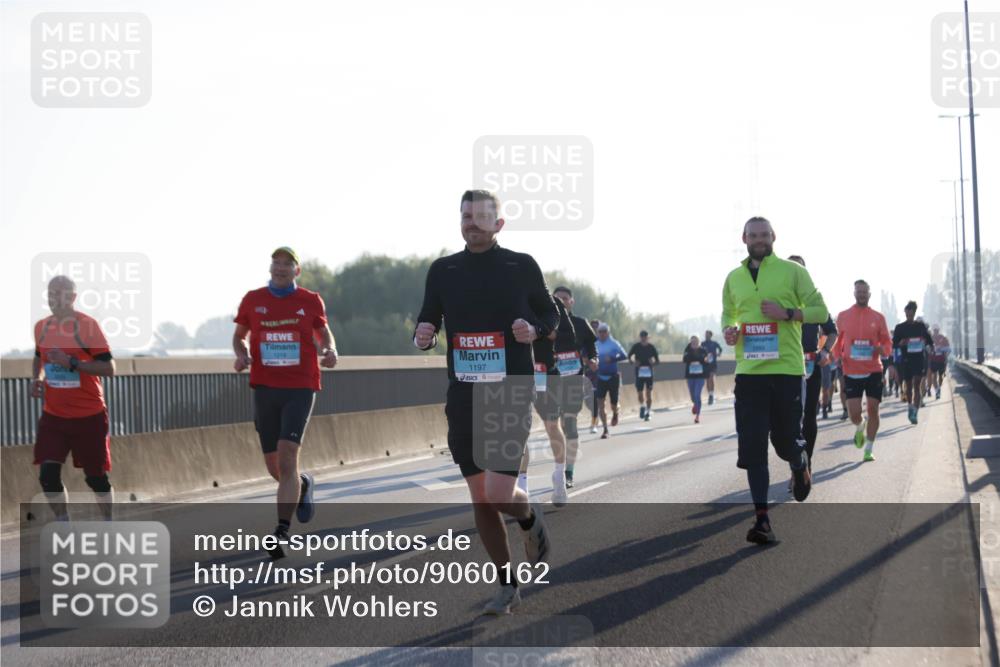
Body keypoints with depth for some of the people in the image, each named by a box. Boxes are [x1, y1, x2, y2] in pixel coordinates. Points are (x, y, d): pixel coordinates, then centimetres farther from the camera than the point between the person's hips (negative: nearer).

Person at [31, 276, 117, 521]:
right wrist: (37, 379, 4)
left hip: (89, 415, -5)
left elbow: (109, 368, -18)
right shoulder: (41, 327, 5)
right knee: (48, 474, -7)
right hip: (53, 415, 5)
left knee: (95, 476, 6)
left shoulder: (87, 325, -15)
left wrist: (71, 362, -27)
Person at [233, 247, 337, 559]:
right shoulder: (253, 299, 6)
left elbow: (324, 332, 18)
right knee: (275, 468, 8)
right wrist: (241, 354, -3)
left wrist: (330, 352, -4)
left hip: (300, 388, -3)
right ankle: (302, 484, 43)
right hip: (264, 387, 3)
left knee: (287, 457, -17)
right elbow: (239, 335, 18)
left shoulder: (310, 301, 4)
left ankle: (281, 533, -18)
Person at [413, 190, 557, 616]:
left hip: (511, 395, -3)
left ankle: (531, 520, 21)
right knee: (480, 500, 5)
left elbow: (550, 314, 11)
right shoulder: (442, 270, 6)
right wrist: (422, 337, -9)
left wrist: (535, 330, -11)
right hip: (464, 399, 3)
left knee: (499, 494, -15)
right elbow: (427, 322, 14)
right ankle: (507, 585, 20)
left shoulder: (521, 266, 0)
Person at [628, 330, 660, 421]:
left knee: (649, 392, -3)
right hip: (639, 372, 1)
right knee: (639, 392, 0)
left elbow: (657, 360, 4)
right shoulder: (636, 346, -2)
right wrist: (633, 362, -9)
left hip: (649, 372, -1)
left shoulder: (651, 347, -2)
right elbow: (630, 356, 11)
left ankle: (648, 411, 4)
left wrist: (653, 362, -19)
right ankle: (642, 406, 27)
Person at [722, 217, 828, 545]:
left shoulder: (793, 271, 1)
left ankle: (800, 467, 41)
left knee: (787, 439, 3)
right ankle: (761, 518, -4)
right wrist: (728, 330, 3)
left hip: (787, 369, -3)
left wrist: (787, 313, -15)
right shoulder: (734, 278, 13)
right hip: (749, 370, 3)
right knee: (752, 446, -5)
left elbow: (820, 310, 1)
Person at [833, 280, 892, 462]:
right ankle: (859, 429, 29)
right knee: (854, 413, -8)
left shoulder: (878, 317, 4)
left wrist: (882, 349, -15)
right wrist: (838, 355, -4)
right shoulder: (843, 316, 5)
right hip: (851, 371, 0)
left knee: (872, 409, -1)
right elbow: (837, 340, 15)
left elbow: (887, 342, 8)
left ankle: (869, 450, 10)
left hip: (873, 370, 0)